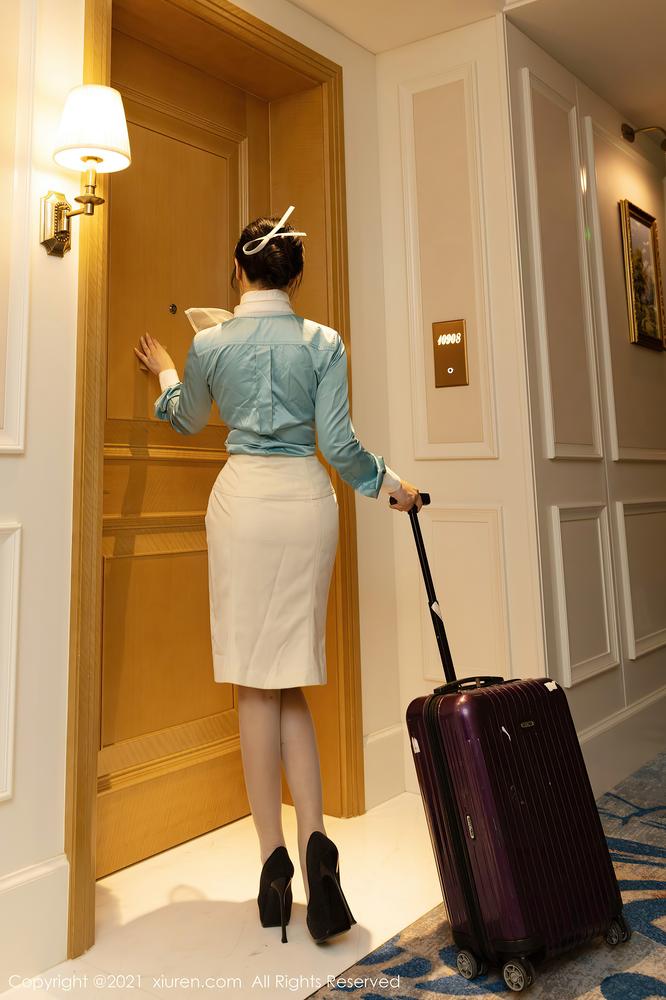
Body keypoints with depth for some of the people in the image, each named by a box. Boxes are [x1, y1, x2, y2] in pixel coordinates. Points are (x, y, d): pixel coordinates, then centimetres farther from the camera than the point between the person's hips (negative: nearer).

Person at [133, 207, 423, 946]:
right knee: (291, 677, 11)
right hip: (307, 499, 1)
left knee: (256, 680, 4)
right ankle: (314, 841, -3)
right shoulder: (323, 342, 3)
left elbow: (186, 421, 22)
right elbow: (338, 441, -2)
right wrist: (389, 485, 15)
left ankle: (274, 863, 9)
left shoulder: (210, 342, 5)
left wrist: (166, 373, 42)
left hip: (243, 498, -1)